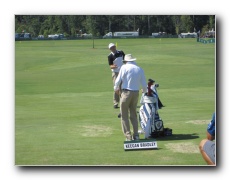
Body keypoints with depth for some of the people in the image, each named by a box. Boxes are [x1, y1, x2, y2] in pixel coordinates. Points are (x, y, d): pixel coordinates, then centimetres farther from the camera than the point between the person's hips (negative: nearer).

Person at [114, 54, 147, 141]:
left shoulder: (124, 67, -5)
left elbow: (118, 80, -6)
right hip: (136, 93, 4)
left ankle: (128, 136, -2)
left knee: (124, 116, 3)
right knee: (133, 115, 17)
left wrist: (116, 88, 14)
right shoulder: (140, 69, 7)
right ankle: (136, 135, 11)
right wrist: (144, 91, 32)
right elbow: (144, 84, 10)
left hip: (126, 92, -4)